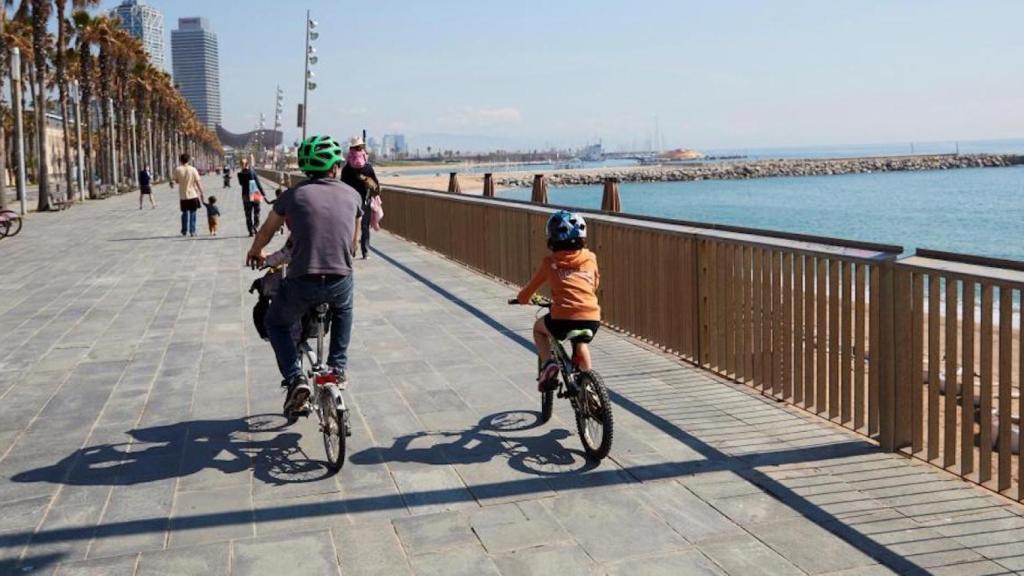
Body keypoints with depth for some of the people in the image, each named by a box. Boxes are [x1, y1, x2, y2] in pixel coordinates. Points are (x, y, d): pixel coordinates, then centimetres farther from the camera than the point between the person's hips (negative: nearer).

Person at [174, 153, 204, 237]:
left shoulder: (177, 170, -6)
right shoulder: (193, 169, -8)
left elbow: (176, 181, 7)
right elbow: (198, 182, -8)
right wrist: (201, 193, -1)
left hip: (183, 195, 1)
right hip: (193, 194, -1)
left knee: (184, 213, 17)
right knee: (192, 213, 6)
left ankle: (184, 230, 19)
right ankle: (192, 231, 4)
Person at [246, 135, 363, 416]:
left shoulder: (293, 195, 5)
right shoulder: (351, 195, 8)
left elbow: (267, 231, 21)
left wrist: (255, 253, 42)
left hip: (302, 282, -1)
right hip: (341, 282, 2)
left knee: (277, 323, 25)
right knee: (343, 312, 37)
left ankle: (295, 378, 7)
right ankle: (338, 367, 29)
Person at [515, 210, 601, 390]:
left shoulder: (550, 262, 6)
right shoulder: (590, 258, 11)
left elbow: (531, 287, 17)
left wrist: (522, 298, 39)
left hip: (563, 319, -3)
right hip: (592, 319, 3)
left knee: (538, 328, 30)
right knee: (581, 344, 38)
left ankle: (547, 363, 7)